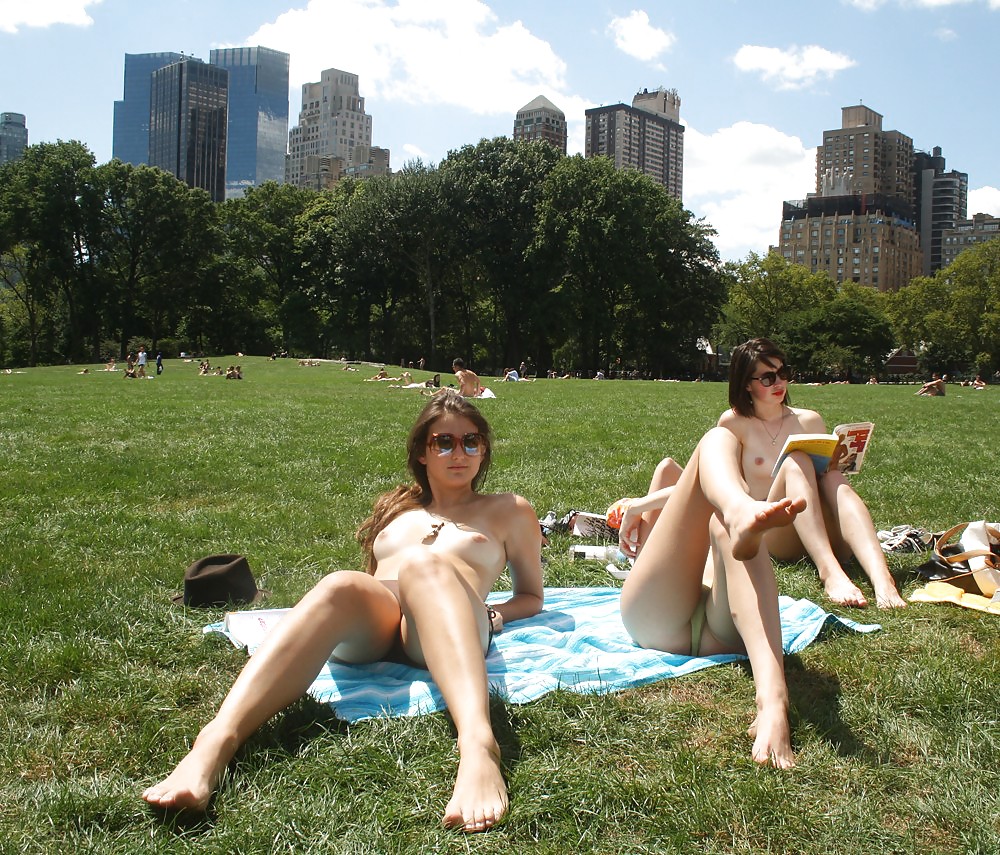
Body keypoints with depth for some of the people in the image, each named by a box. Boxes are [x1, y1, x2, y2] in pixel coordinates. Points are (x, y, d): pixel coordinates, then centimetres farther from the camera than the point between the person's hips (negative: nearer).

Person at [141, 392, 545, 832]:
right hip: (367, 630, 2)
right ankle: (215, 742, -58)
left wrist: (492, 615, 6)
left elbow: (531, 597, 28)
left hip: (442, 631, -2)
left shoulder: (508, 511, 29)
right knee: (341, 585, -35)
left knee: (424, 564, -38)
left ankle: (477, 745, -65)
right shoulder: (395, 510, 35)